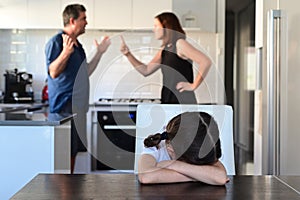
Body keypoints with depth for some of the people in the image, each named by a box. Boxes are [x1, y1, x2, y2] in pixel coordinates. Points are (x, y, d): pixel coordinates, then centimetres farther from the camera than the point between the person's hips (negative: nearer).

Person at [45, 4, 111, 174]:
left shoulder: (77, 45, 17)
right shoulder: (56, 42, -9)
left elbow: (85, 73, 22)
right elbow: (53, 72, -19)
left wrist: (99, 53, 19)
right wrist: (66, 52, -32)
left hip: (78, 105, 9)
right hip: (64, 104, -9)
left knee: (74, 151, 13)